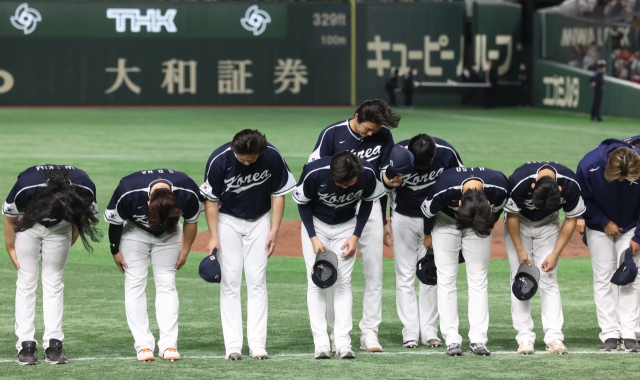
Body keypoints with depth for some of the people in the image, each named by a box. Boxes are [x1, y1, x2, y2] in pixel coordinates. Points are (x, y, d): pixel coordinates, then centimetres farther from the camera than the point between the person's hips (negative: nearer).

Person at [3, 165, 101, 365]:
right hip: (29, 223, -1)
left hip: (59, 229, 1)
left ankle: (53, 344, -3)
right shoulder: (26, 188, -37)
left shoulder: (85, 190, -32)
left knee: (53, 282, -1)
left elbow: (79, 220, -7)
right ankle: (26, 345, -5)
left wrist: (71, 242, 2)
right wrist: (10, 248, -5)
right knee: (26, 281, -5)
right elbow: (9, 217, -16)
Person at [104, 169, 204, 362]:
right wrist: (115, 251, -6)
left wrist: (185, 250, -2)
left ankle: (168, 344, -5)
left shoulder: (188, 194, -33)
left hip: (168, 235, 1)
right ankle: (143, 345, -7)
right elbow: (114, 222, -18)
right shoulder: (128, 192, -38)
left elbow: (191, 221, -11)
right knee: (135, 283, -8)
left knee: (166, 283, -4)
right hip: (135, 231, -1)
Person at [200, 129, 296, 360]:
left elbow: (278, 194, -6)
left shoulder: (272, 157, -21)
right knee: (230, 281, -5)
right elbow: (211, 199, -12)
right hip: (228, 220, -1)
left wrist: (274, 230, -9)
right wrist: (213, 236, -15)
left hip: (259, 221, 1)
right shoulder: (219, 160, -25)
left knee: (257, 280, -3)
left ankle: (257, 342, -3)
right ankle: (233, 344, -5)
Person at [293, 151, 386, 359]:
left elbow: (367, 202, -5)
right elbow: (303, 203, -12)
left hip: (346, 226, 1)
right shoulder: (314, 173, -31)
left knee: (343, 282, -4)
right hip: (316, 225, -1)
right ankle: (321, 342, -8)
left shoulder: (368, 174, -27)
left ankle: (343, 341, -5)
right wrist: (313, 238, -15)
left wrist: (356, 236, -9)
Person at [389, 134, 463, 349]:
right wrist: (387, 220, -12)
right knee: (405, 276, -2)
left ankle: (429, 331, 8)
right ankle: (410, 332, 0)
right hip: (404, 219, -1)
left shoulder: (447, 153, -21)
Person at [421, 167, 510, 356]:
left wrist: (486, 229, 8)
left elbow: (496, 211, -8)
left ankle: (478, 339, -1)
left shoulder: (500, 188, -34)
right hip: (445, 222, -1)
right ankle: (452, 339, -6)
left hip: (481, 223, 1)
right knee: (446, 280, -7)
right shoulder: (444, 189, -40)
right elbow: (427, 210, -16)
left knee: (478, 280, -2)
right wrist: (427, 236, 2)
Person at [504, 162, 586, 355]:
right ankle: (524, 337, -6)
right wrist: (520, 251, -14)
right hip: (519, 223, -1)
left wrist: (555, 254, -15)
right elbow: (512, 216, -18)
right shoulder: (519, 182, -37)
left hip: (549, 225, 1)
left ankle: (554, 336, -10)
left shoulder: (570, 185, -31)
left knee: (549, 279, -6)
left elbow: (571, 220, -14)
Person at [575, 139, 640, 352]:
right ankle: (610, 334, -4)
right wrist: (604, 222, -13)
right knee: (603, 278, -5)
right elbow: (583, 199, -12)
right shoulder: (588, 166, -31)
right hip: (599, 226, 0)